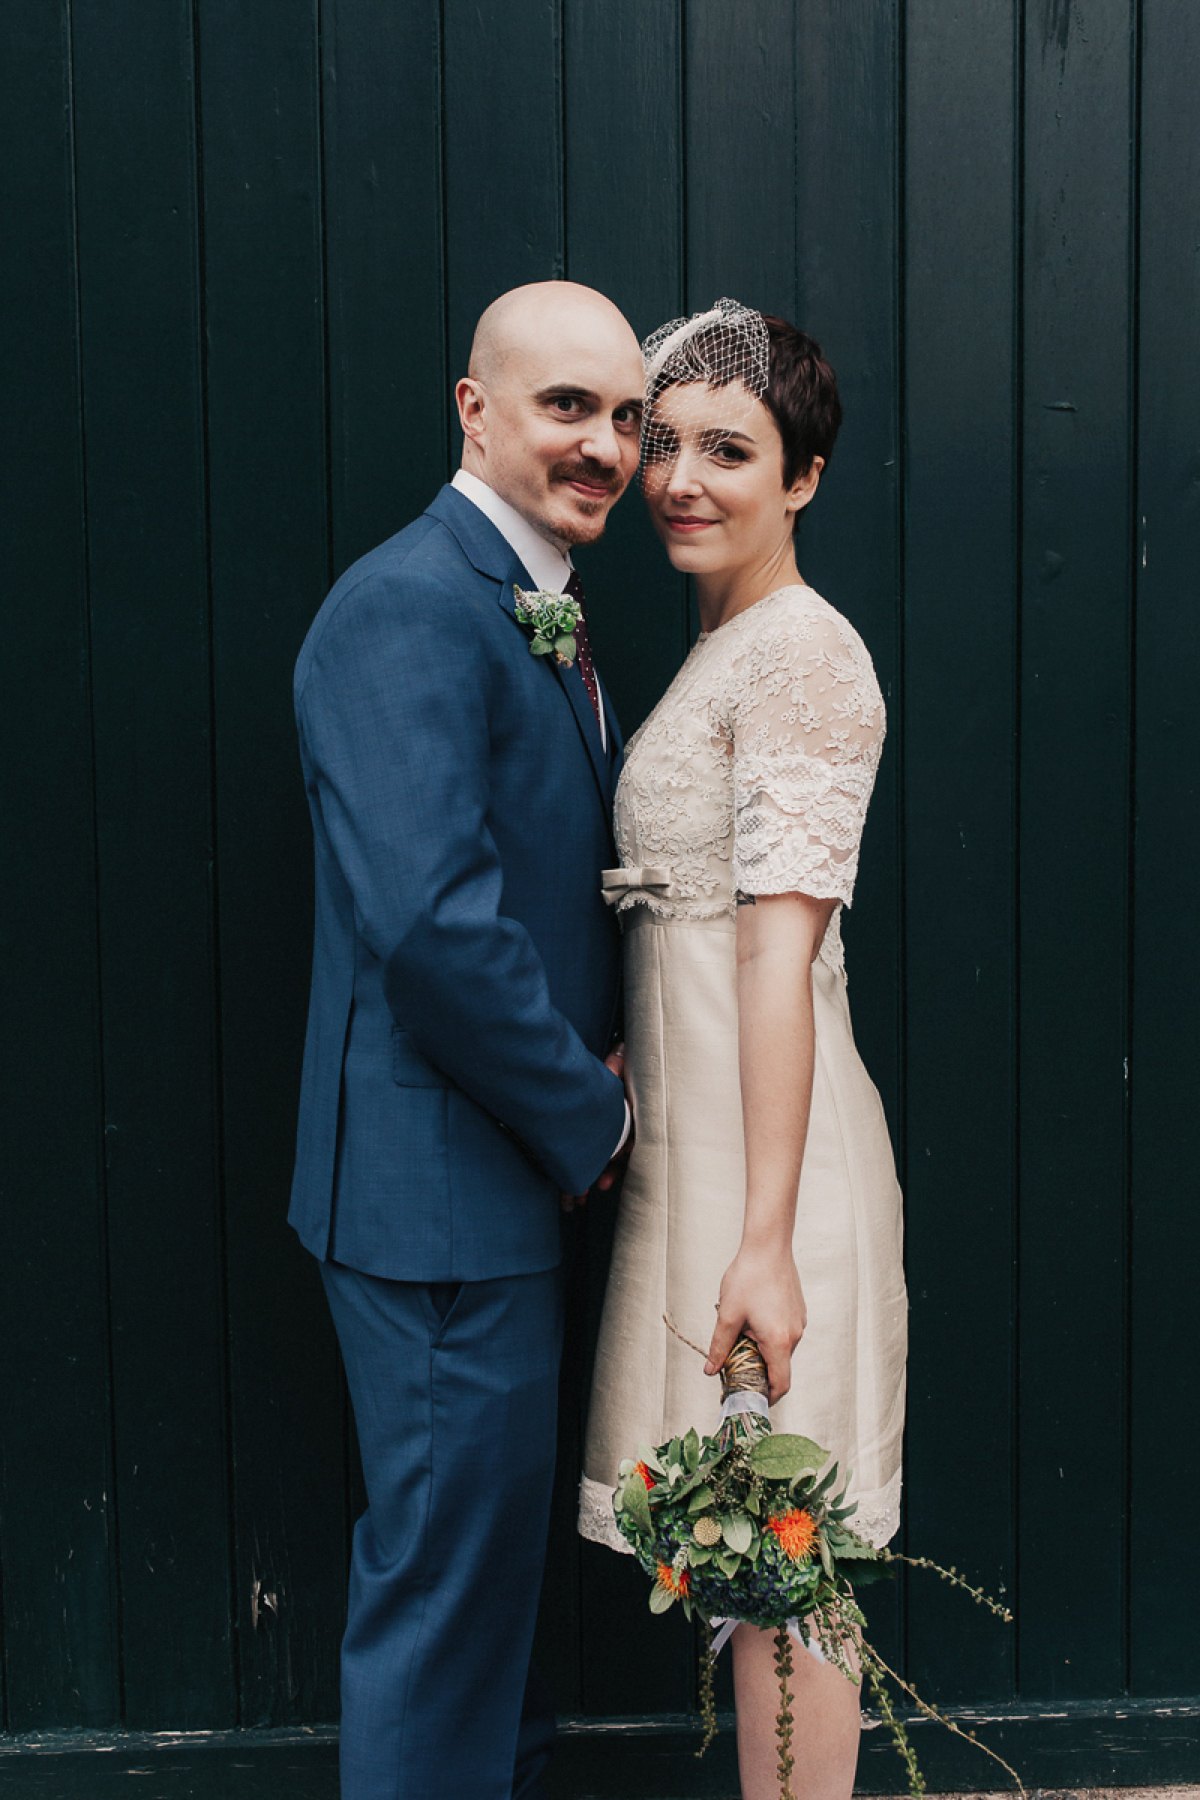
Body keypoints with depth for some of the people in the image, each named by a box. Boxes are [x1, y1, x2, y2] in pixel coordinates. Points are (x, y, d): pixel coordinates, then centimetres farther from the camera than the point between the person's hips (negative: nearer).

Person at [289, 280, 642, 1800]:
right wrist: (592, 1116, -15)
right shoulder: (410, 608, -20)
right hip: (441, 1179, -10)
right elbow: (433, 923, -29)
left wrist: (584, 1090, 3)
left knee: (489, 1541, 25)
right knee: (449, 1564, 5)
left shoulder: (543, 611, 12)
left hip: (514, 1165, 10)